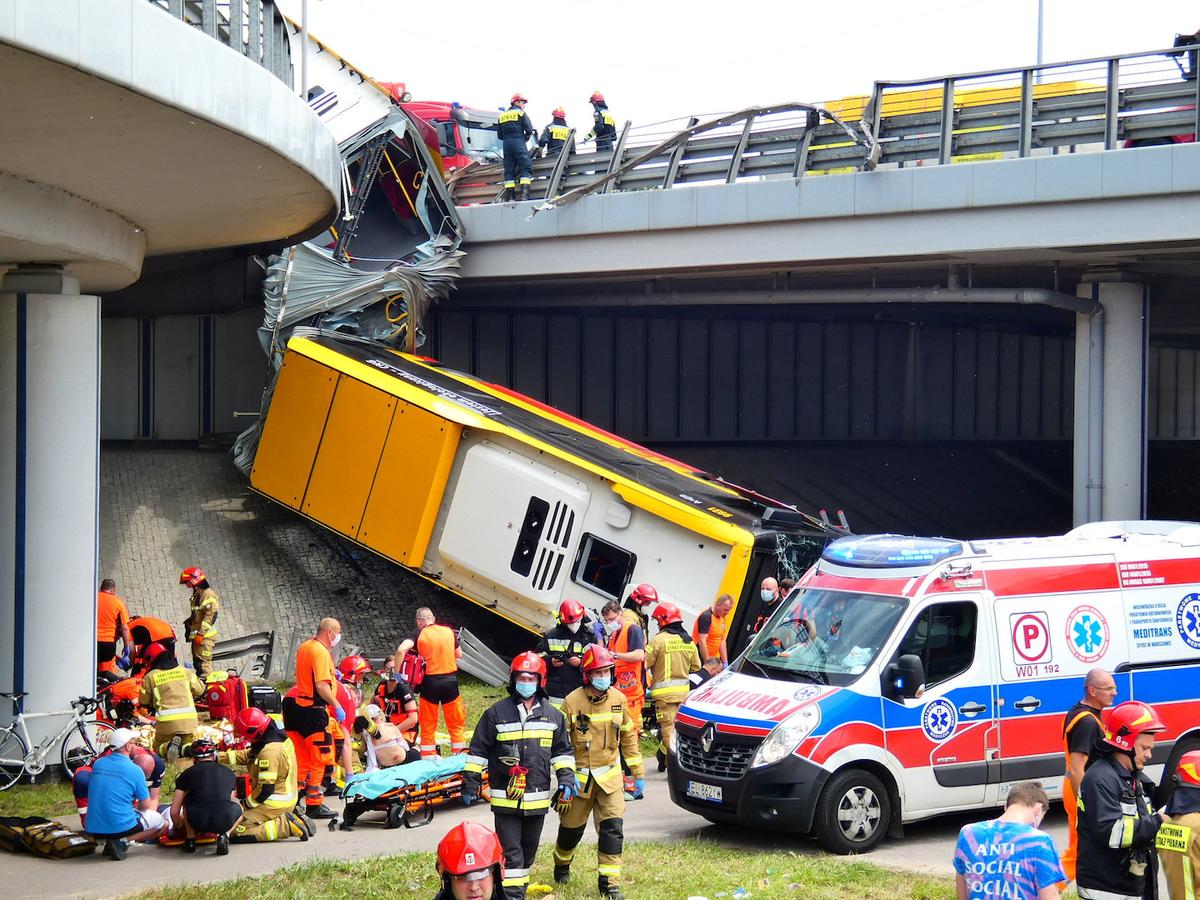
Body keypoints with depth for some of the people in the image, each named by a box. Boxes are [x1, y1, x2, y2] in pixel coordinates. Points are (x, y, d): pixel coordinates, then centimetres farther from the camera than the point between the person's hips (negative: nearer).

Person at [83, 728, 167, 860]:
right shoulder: (135, 770, -9)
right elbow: (146, 805, -1)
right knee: (163, 823, 15)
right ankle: (123, 841, -4)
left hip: (93, 829, 6)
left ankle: (109, 841, 11)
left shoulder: (97, 764, 6)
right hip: (121, 826, -6)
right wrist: (135, 807, 22)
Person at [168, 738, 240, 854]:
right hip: (225, 822, 0)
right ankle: (224, 836, 10)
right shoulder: (229, 773, 24)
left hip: (198, 822, 0)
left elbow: (174, 812, 19)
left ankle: (190, 839, 24)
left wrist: (179, 828, 42)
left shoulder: (188, 773, 18)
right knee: (238, 808, 35)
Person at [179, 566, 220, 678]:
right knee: (197, 663, 15)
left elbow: (210, 616, -21)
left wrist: (201, 634, -24)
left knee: (203, 663, -13)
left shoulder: (208, 594, -14)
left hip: (204, 636, -10)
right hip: (197, 636, 11)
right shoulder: (197, 594, 18)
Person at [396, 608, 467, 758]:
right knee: (456, 722, 13)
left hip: (430, 682, -2)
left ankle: (428, 758, 12)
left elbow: (401, 650, -21)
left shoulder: (419, 634, -5)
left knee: (428, 724, 9)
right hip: (450, 681, 2)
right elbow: (459, 654, 15)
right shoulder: (449, 631, 4)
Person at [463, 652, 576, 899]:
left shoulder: (553, 716, 8)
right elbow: (478, 752, 1)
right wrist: (470, 783, 0)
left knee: (529, 849, 16)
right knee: (511, 851, -7)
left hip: (538, 799, 4)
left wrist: (566, 777, 2)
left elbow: (562, 751, 15)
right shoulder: (496, 713, -3)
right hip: (505, 799, -4)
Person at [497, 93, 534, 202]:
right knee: (525, 168, -5)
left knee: (509, 170, 7)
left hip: (507, 144, 5)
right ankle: (525, 194, -19)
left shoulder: (502, 115, 16)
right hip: (519, 143, -5)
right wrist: (526, 139, 12)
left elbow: (499, 134, 15)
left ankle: (508, 197, 2)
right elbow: (529, 130, -6)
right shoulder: (521, 113, 0)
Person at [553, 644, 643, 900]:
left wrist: (638, 772, 10)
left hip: (610, 776, 2)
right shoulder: (573, 702, -12)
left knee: (613, 829, -9)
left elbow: (628, 737, 9)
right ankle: (562, 865, 42)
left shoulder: (618, 699, 0)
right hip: (580, 776, -2)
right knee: (571, 828, 12)